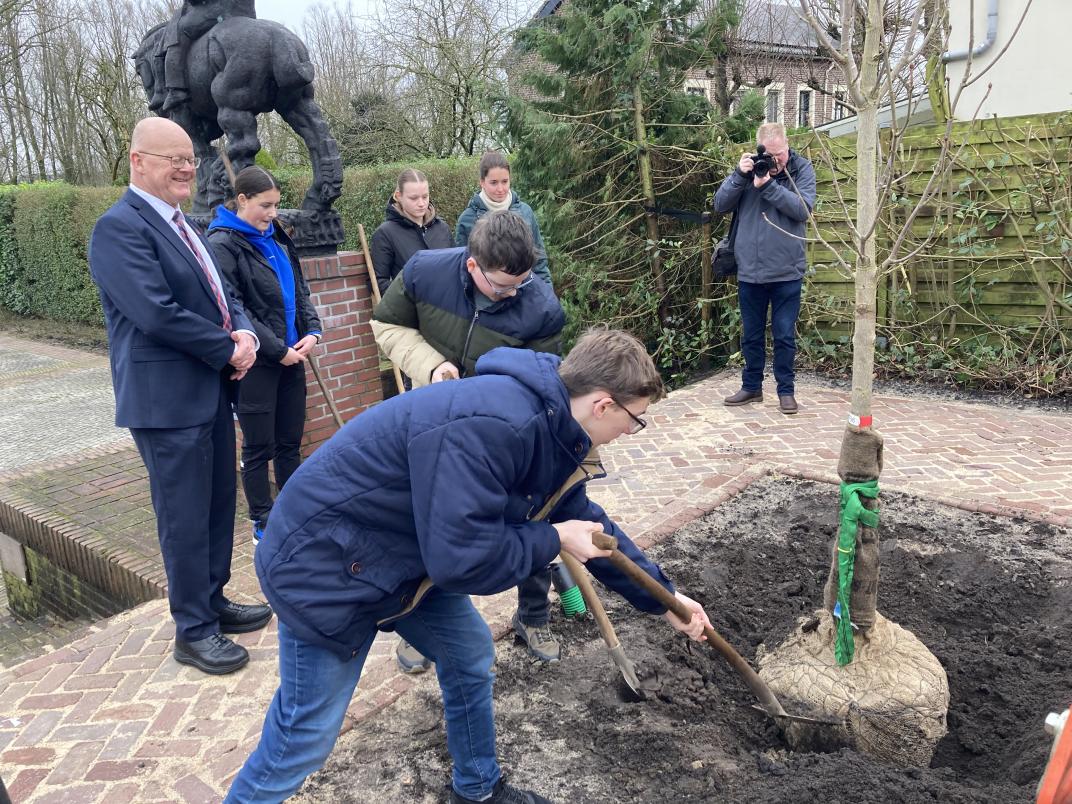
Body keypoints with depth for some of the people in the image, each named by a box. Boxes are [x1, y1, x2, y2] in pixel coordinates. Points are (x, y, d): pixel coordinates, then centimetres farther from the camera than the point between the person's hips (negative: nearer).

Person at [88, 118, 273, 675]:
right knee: (186, 519, 2)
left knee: (218, 506, 17)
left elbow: (220, 294, 16)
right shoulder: (119, 227, -14)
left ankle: (213, 602, 34)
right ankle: (194, 631, 17)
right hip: (167, 399, -9)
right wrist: (229, 351, -14)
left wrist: (244, 333, -5)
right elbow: (157, 314, -24)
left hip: (211, 390, 9)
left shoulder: (181, 226, 15)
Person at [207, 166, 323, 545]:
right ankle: (262, 523, 19)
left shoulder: (276, 237, 12)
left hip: (292, 355, 6)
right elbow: (233, 311, -15)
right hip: (256, 362, -6)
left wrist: (312, 331, -1)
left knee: (290, 442, 14)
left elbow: (300, 289, 16)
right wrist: (278, 350, -16)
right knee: (259, 447, 5)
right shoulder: (223, 244, -10)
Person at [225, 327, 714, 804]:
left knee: (470, 655, 17)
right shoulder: (496, 425, -33)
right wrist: (553, 540, -15)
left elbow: (584, 522, 13)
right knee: (305, 737, 4)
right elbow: (463, 558, -32)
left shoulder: (549, 421, -1)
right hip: (323, 564, -9)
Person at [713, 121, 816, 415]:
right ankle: (751, 387, 26)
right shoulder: (749, 166, 4)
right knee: (751, 335, 13)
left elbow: (803, 209, -15)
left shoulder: (802, 168, -2)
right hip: (749, 269, 2)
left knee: (784, 335, 5)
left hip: (786, 270, -2)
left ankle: (786, 390, 17)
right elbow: (721, 204, -2)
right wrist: (740, 175, -16)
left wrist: (768, 185, -21)